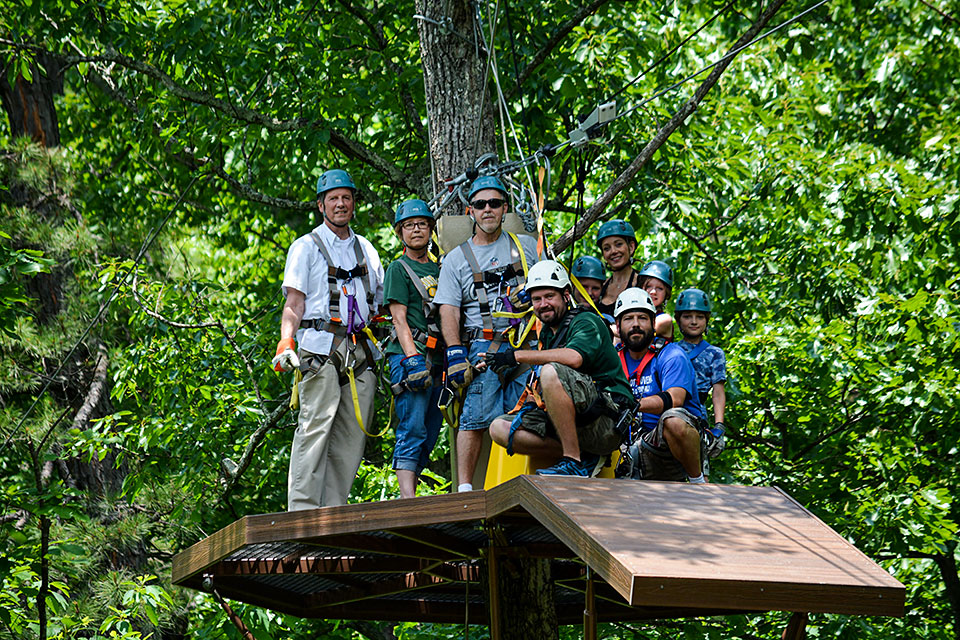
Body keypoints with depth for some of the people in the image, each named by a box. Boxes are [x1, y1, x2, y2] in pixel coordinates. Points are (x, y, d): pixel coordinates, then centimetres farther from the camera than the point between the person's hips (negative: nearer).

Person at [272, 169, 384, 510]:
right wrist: (285, 342, -14)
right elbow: (294, 303, 1)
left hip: (360, 352, 5)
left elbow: (380, 304, 24)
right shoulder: (306, 247, 10)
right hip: (321, 347, -5)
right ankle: (303, 510, -19)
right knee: (315, 427, -15)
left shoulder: (366, 250, 23)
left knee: (352, 433, -2)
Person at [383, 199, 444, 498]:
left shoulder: (440, 269, 22)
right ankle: (408, 501, -20)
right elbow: (399, 318, -5)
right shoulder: (398, 269, 4)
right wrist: (413, 358, -17)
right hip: (411, 358, -7)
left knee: (428, 438, 3)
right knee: (412, 432, -14)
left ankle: (408, 497, 5)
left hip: (439, 361, 7)